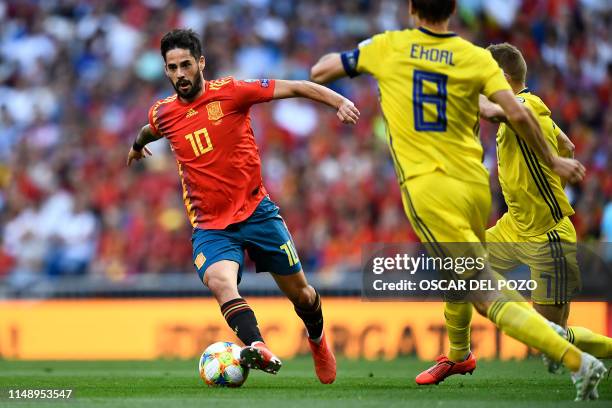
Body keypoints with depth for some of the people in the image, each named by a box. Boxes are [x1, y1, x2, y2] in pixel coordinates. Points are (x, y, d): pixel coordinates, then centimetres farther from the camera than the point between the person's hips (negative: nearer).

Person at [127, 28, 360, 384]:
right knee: (219, 280, -31)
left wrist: (339, 102, -23)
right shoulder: (164, 113, 5)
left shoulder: (230, 92, -6)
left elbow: (295, 88, -9)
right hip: (210, 226, 1)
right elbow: (152, 129, 31)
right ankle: (258, 348, -51)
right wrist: (138, 144, 53)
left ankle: (318, 340, 41)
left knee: (298, 291, 8)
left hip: (256, 211, -1)